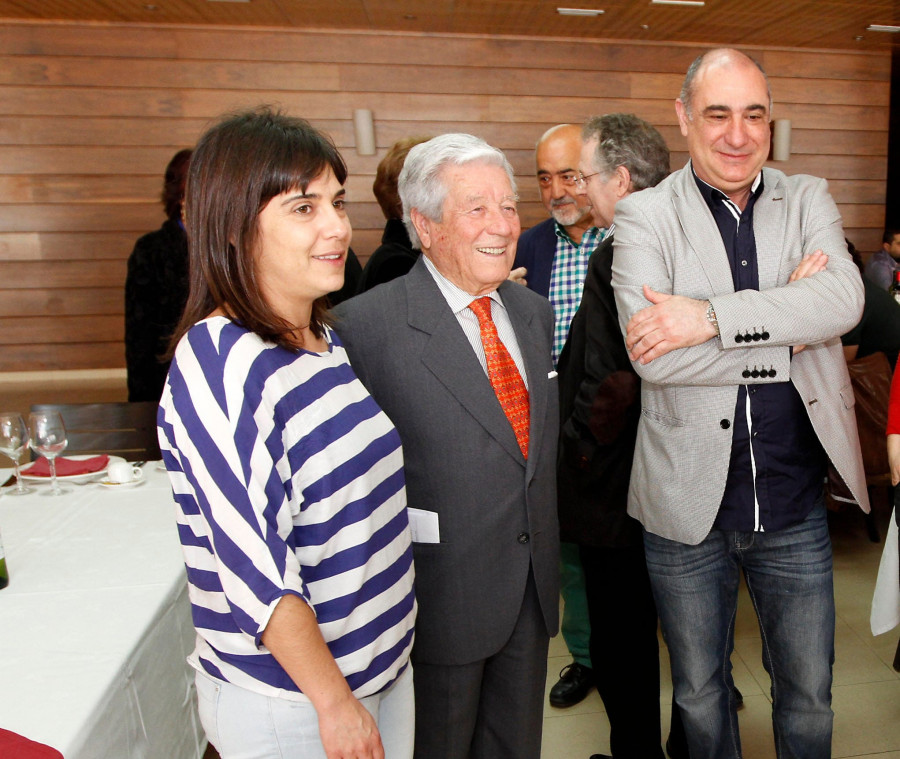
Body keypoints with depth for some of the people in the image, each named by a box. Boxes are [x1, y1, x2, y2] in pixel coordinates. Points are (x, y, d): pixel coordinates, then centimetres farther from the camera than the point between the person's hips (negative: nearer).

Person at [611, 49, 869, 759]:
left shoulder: (809, 199, 3)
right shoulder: (644, 215, -6)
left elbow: (844, 299, -16)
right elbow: (652, 353, -20)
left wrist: (713, 316, -25)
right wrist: (787, 324, -16)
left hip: (795, 507, 2)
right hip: (689, 505, -2)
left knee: (810, 694, 21)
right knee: (700, 692, 21)